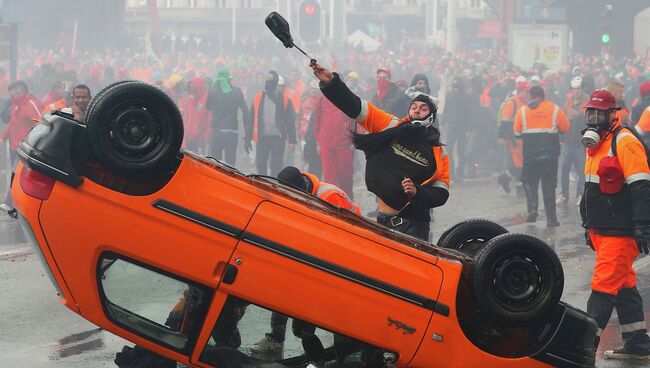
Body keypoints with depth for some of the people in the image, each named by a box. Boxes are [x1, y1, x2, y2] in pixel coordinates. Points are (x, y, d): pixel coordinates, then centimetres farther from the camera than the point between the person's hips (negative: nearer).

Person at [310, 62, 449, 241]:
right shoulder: (391, 125, 4)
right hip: (381, 220, 1)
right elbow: (354, 106, -2)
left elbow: (441, 194, 3)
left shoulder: (438, 153, 4)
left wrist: (417, 193, -15)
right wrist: (331, 82, -13)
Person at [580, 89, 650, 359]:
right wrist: (588, 226, 27)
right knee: (624, 285, 13)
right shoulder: (594, 144, 17)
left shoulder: (625, 142, -13)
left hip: (621, 232, -9)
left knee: (604, 285, -9)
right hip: (601, 231, 9)